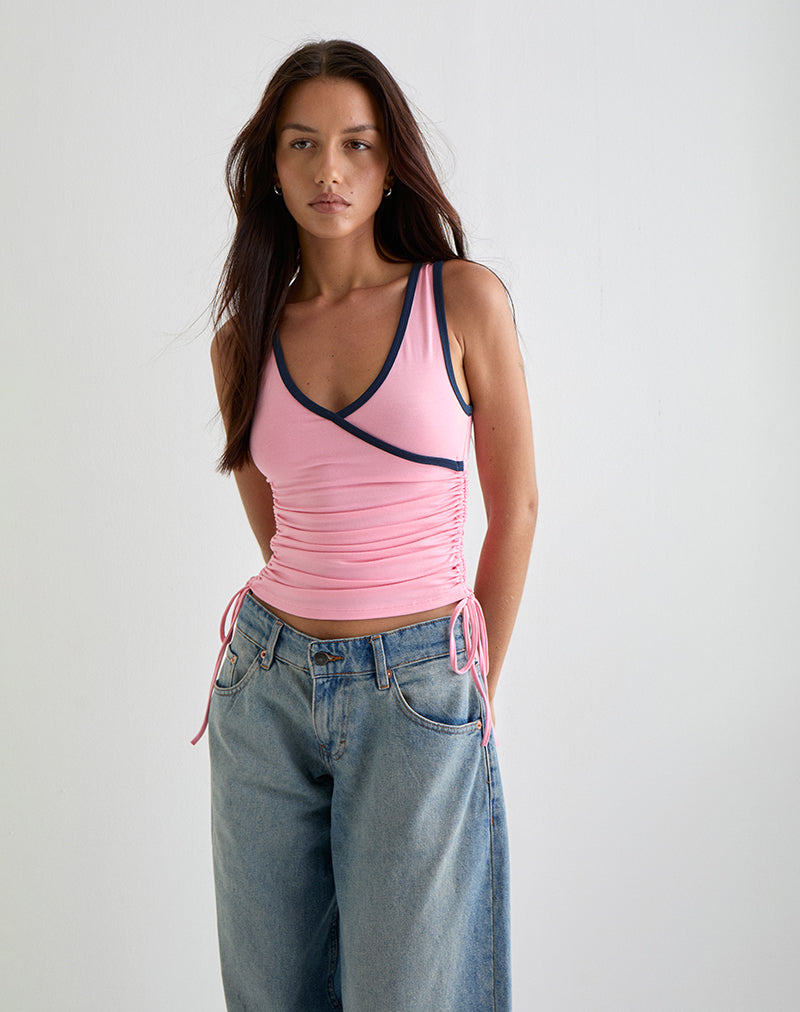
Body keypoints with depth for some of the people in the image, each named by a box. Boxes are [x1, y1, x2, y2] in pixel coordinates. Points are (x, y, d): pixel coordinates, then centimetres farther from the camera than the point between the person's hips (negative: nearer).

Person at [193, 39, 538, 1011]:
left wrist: (473, 683, 7)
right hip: (267, 684, 3)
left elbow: (515, 507, 2)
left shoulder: (465, 299, -4)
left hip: (418, 697, -3)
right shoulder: (243, 341, 5)